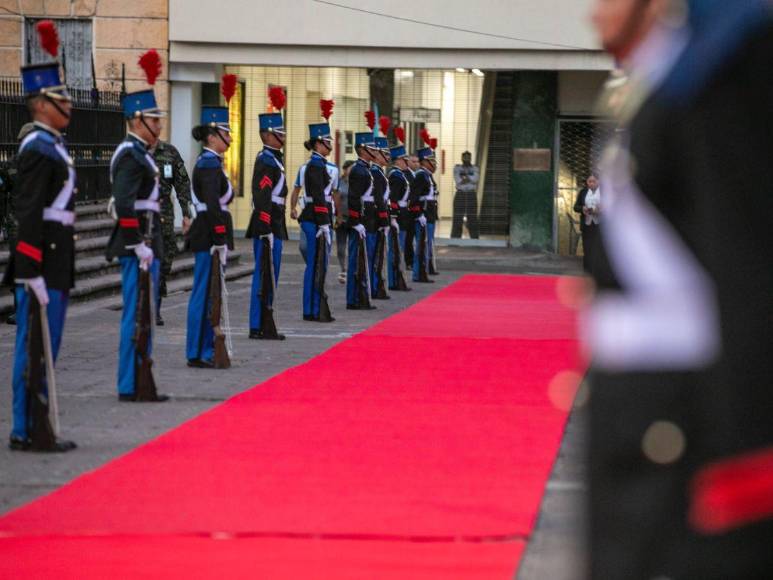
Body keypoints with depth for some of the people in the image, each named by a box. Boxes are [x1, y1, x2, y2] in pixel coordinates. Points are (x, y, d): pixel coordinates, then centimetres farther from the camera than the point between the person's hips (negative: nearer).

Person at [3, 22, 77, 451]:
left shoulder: (53, 147, 17)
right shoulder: (38, 149, -14)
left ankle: (37, 427, 17)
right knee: (35, 347, -6)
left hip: (56, 261, 10)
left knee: (43, 347, 12)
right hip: (42, 259, -10)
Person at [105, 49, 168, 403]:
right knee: (137, 317, -7)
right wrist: (141, 245, -23)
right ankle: (131, 387, -4)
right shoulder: (131, 156, -14)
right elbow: (124, 205, -23)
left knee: (142, 316, 13)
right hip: (139, 246, -10)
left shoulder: (139, 154, 18)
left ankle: (138, 383, 18)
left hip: (145, 246, 10)